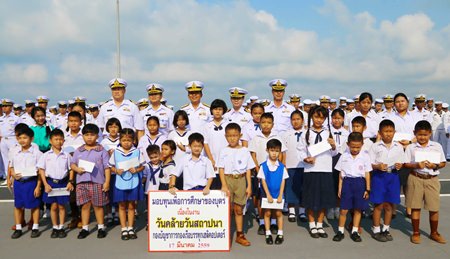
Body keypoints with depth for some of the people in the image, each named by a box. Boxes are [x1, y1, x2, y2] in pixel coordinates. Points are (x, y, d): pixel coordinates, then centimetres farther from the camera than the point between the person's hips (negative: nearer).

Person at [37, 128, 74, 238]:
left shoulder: (66, 155, 2)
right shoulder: (46, 155, 0)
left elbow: (71, 169, 6)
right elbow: (41, 170, 0)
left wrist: (70, 182, -5)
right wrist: (45, 184, -7)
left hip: (63, 182, 0)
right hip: (51, 182, 0)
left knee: (61, 206, 6)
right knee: (54, 206, 6)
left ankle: (61, 227, 17)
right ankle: (55, 228, 18)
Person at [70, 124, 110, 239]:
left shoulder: (102, 151, -1)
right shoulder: (78, 151, 9)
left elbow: (107, 167, -3)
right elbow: (72, 164, 11)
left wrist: (107, 182, -9)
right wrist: (77, 169, -11)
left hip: (98, 182, -2)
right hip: (82, 182, 2)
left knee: (98, 205, 7)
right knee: (85, 205, 8)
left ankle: (101, 227, 20)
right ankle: (85, 228, 19)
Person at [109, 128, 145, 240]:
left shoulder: (137, 152, -3)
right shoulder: (116, 152, -1)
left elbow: (142, 166, 2)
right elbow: (111, 166, 6)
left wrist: (136, 170, -16)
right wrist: (116, 171, -13)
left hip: (133, 183, 0)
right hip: (120, 183, 1)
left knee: (131, 206, 10)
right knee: (122, 206, 9)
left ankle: (130, 228, 22)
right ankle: (123, 229, 20)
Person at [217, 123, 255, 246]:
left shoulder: (245, 151, 3)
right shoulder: (224, 151, -1)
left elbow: (248, 169, 5)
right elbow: (221, 169, -4)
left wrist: (249, 186, 1)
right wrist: (224, 185, -13)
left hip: (241, 180, 1)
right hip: (228, 179, -1)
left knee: (239, 209, 9)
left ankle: (240, 235, 20)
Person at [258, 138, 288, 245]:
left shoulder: (281, 166, -3)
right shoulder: (263, 166, -7)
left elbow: (283, 181, -1)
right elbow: (263, 180, -6)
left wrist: (280, 195, -8)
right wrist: (268, 195, -11)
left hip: (278, 194, 1)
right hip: (267, 194, -1)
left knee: (278, 213, 7)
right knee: (267, 213, 7)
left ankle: (280, 234, 18)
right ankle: (268, 234, 16)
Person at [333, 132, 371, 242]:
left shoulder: (365, 156, 2)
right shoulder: (344, 156, 4)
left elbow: (367, 173, 4)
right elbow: (341, 173, 7)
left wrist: (368, 188, 1)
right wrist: (340, 188, 5)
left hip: (360, 183, 0)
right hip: (347, 182, 0)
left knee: (358, 209, 7)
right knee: (344, 209, 1)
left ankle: (354, 232, 19)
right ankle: (340, 231, 14)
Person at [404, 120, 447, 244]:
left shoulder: (437, 146, 3)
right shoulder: (411, 147, 0)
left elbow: (443, 163, 5)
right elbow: (406, 164, -1)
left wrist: (435, 166, -15)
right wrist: (416, 165, -19)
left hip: (432, 179, 1)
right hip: (416, 179, -1)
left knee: (434, 208, 6)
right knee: (415, 207, 6)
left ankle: (434, 233, 26)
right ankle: (416, 233, 19)